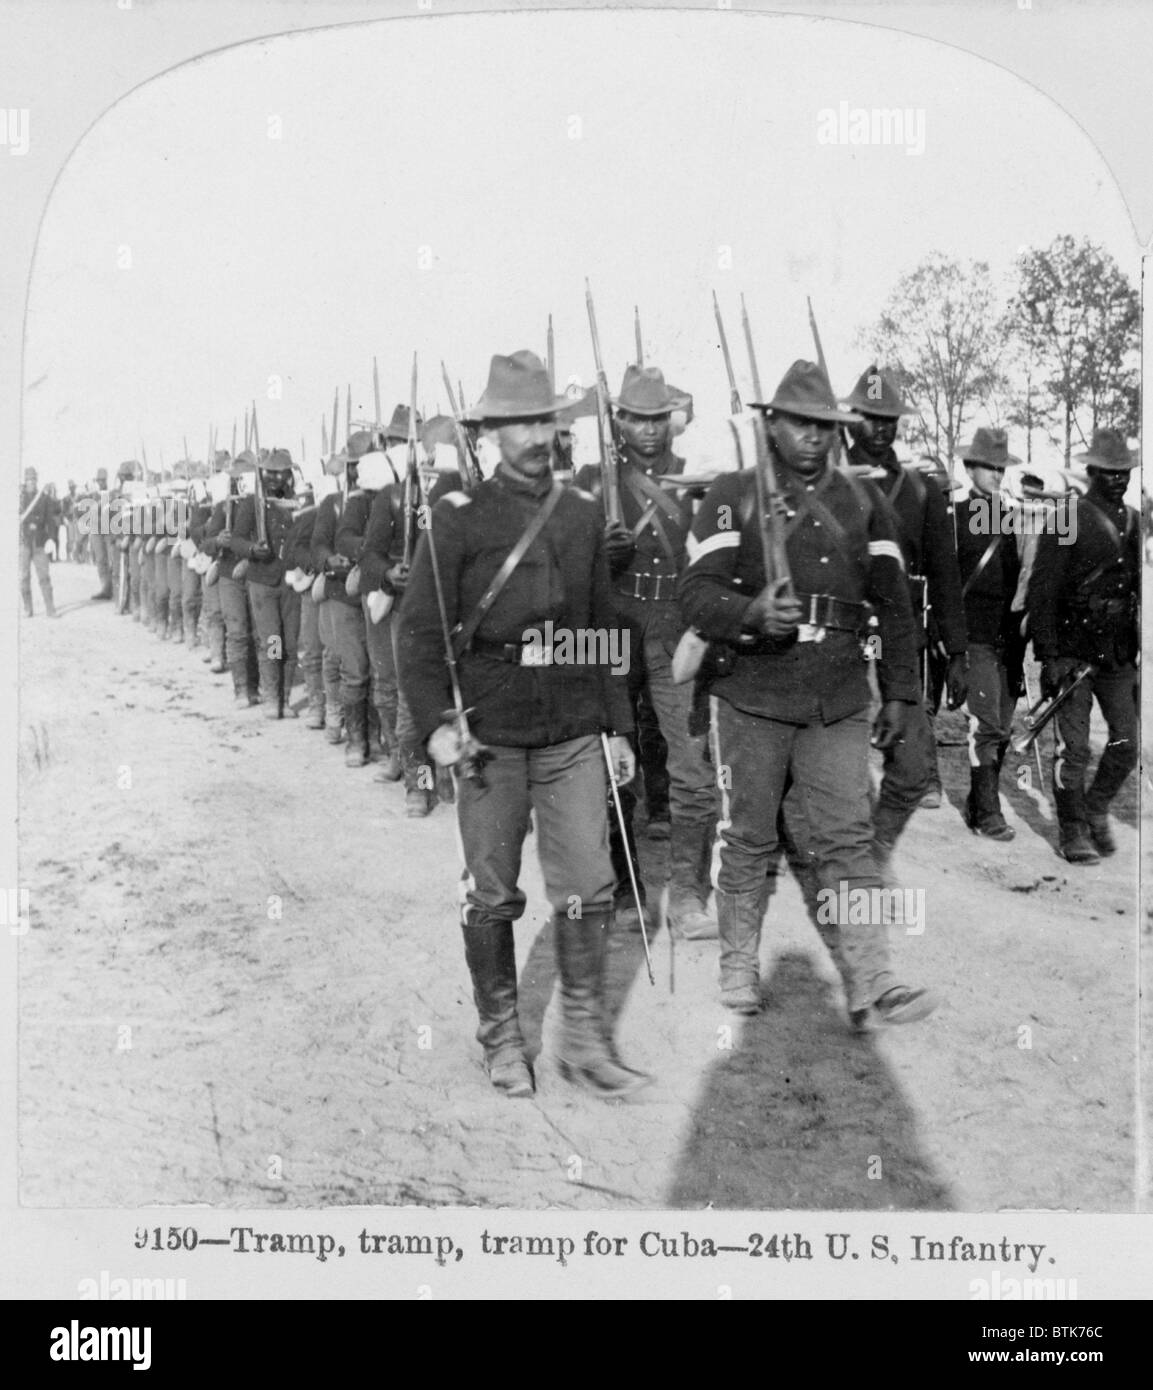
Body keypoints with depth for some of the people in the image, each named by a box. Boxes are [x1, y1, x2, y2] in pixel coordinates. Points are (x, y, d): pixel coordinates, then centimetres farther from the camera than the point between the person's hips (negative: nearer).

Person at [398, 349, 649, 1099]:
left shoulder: (585, 512, 8)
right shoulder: (459, 517, -5)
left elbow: (604, 626, 13)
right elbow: (421, 627, -6)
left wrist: (619, 724, 13)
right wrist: (435, 722, -18)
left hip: (575, 734, 3)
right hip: (491, 736, -3)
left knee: (589, 886, 2)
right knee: (491, 895, 7)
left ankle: (586, 1040, 16)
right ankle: (501, 1034, 25)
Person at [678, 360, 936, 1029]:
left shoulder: (863, 501, 11)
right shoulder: (733, 496, 1)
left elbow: (894, 604, 14)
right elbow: (697, 592, -8)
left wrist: (900, 692, 11)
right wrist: (753, 613, -28)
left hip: (840, 702, 2)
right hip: (754, 696, -2)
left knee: (848, 840, -4)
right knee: (751, 840, 7)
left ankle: (872, 988, -5)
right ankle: (740, 967, 23)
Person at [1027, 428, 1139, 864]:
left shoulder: (1131, 521, 11)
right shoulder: (1066, 519, -7)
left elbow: (1138, 584, 18)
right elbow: (1041, 592, -9)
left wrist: (1139, 648, 14)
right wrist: (1048, 656, -13)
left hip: (1118, 651, 5)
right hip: (1073, 649, -5)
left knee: (1128, 742, 4)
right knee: (1074, 749, -3)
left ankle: (1096, 810, 26)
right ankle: (1073, 833, 11)